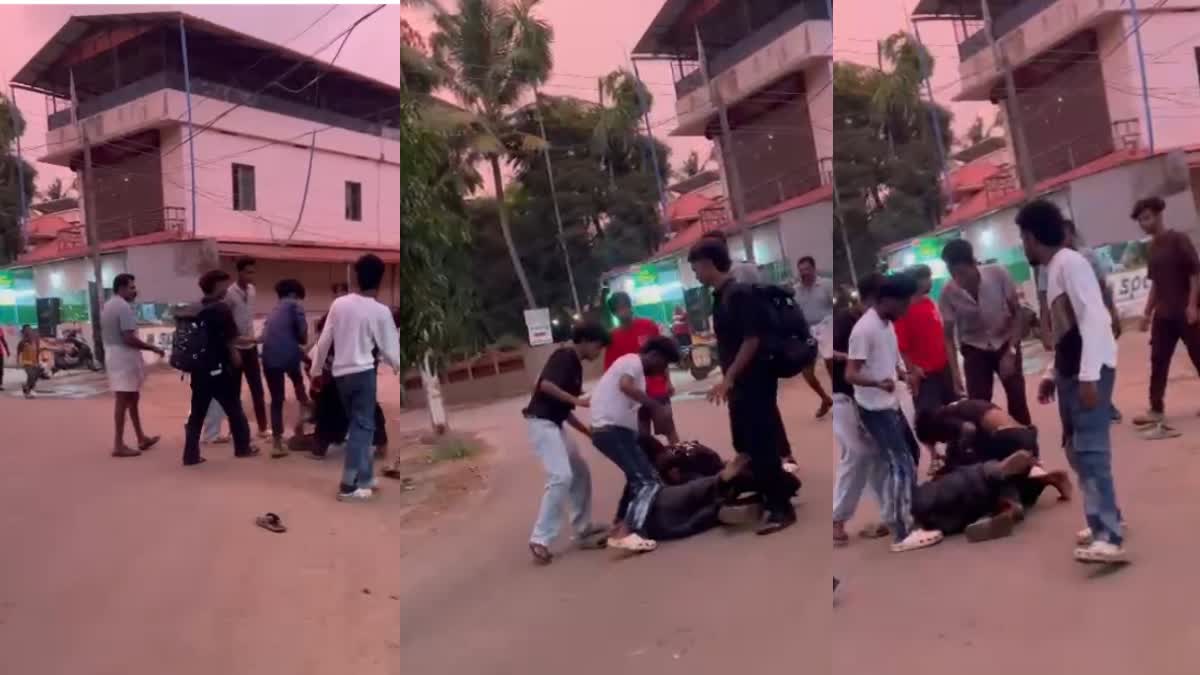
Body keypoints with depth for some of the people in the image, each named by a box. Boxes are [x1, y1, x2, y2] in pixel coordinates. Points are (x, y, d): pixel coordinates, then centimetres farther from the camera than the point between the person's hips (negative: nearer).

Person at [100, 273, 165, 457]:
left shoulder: (107, 306, 15)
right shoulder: (124, 307, -17)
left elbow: (105, 333, 20)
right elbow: (129, 338, -24)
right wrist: (154, 348, -16)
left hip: (112, 354, 10)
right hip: (124, 356, -10)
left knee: (133, 397, 17)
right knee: (123, 400, -6)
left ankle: (141, 438, 25)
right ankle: (119, 445, -4)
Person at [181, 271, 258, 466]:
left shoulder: (194, 311, 8)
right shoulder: (222, 309, -11)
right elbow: (229, 341, -11)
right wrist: (236, 357, 5)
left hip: (199, 370, 6)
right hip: (219, 369, -6)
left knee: (196, 413, 8)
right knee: (234, 409, 10)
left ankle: (191, 455, 6)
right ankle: (243, 447, 20)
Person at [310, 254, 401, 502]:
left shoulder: (339, 303, 2)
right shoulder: (381, 311, -10)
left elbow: (324, 341, 6)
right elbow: (390, 351, -5)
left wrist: (316, 370, 17)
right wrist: (398, 368, 15)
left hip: (340, 373, 6)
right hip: (363, 373, -5)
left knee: (358, 424, 17)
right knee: (362, 426, -1)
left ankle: (365, 477, 25)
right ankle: (349, 486, -6)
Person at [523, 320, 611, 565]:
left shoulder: (576, 366, 19)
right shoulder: (564, 356, -9)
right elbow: (546, 384, -25)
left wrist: (587, 432, 19)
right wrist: (577, 400, -21)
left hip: (554, 424, 11)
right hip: (542, 423, -11)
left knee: (581, 473, 16)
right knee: (561, 477, -20)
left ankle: (583, 529, 24)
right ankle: (540, 539, -17)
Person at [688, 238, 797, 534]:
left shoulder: (740, 293, -17)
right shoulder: (721, 296, 11)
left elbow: (752, 340, -22)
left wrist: (727, 379, -22)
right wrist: (728, 380, 18)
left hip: (755, 382, -9)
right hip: (741, 383, 10)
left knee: (762, 446, -4)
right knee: (746, 445, 14)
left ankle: (782, 509, 4)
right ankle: (767, 500, 25)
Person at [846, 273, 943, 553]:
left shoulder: (886, 324, 7)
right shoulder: (864, 329, -23)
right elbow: (850, 374, -27)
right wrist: (879, 383, -42)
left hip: (890, 404, 10)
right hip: (874, 409, -10)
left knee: (910, 455, 20)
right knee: (901, 465, -10)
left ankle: (895, 513, 35)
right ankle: (902, 535, -4)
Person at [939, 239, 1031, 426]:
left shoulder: (999, 274, -23)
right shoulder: (948, 292, -21)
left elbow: (1017, 312, -11)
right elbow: (948, 335, -11)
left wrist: (1011, 351, -19)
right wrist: (955, 374, -17)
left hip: (1005, 343, 0)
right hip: (975, 350, 0)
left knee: (1017, 401, -1)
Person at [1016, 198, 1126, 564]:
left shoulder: (1070, 263, -12)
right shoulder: (1054, 269, 17)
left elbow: (1094, 319, -20)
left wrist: (1088, 376, -24)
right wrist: (1053, 374, 21)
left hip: (1089, 371, -10)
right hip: (1070, 372, 10)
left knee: (1091, 450, -13)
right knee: (1077, 449, 15)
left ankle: (1109, 538, -12)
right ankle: (1106, 519, 27)